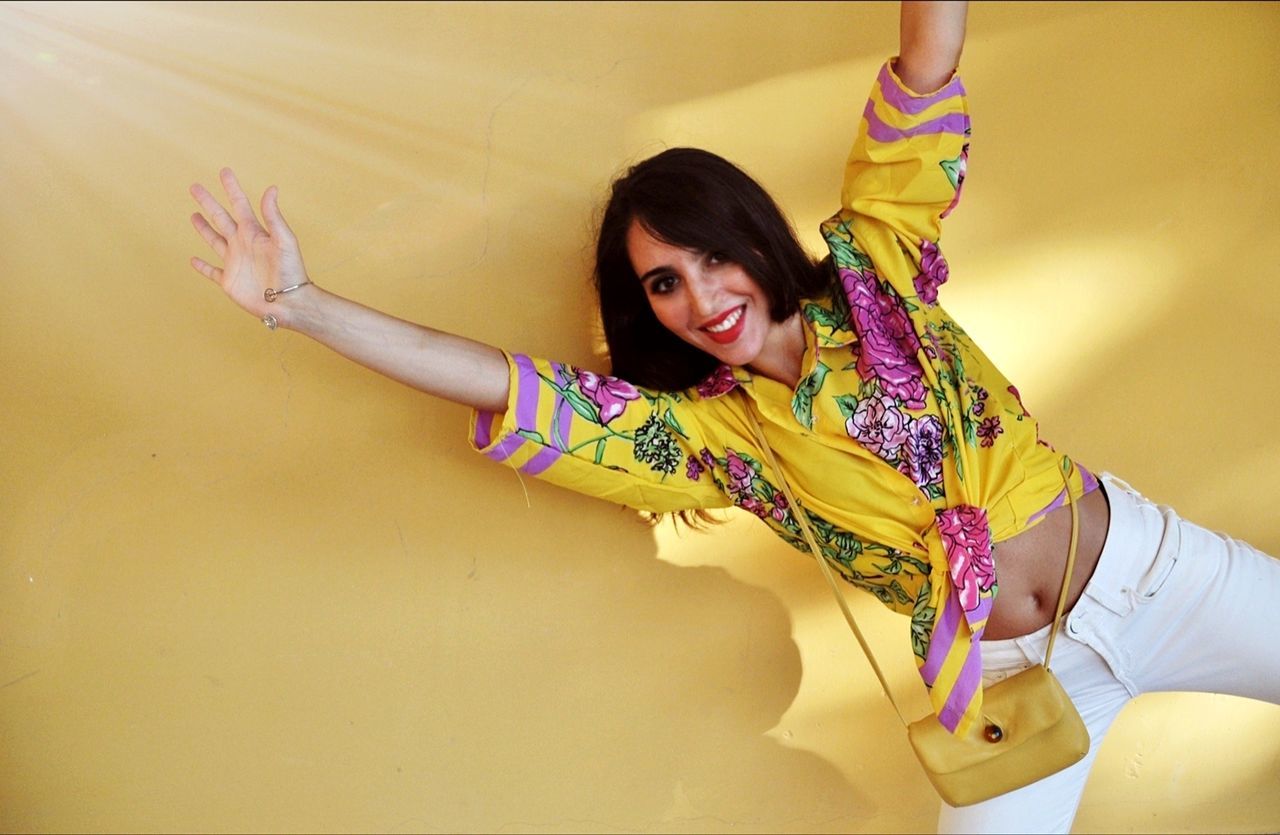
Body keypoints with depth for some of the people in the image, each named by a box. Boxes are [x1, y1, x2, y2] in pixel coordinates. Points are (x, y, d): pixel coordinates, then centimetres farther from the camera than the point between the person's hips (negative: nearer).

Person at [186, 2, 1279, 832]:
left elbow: (922, 94, -12)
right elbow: (508, 389, -14)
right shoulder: (714, 435, -7)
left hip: (1148, 562, 1)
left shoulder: (871, 270, -4)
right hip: (1019, 674, -1)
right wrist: (300, 304, -18)